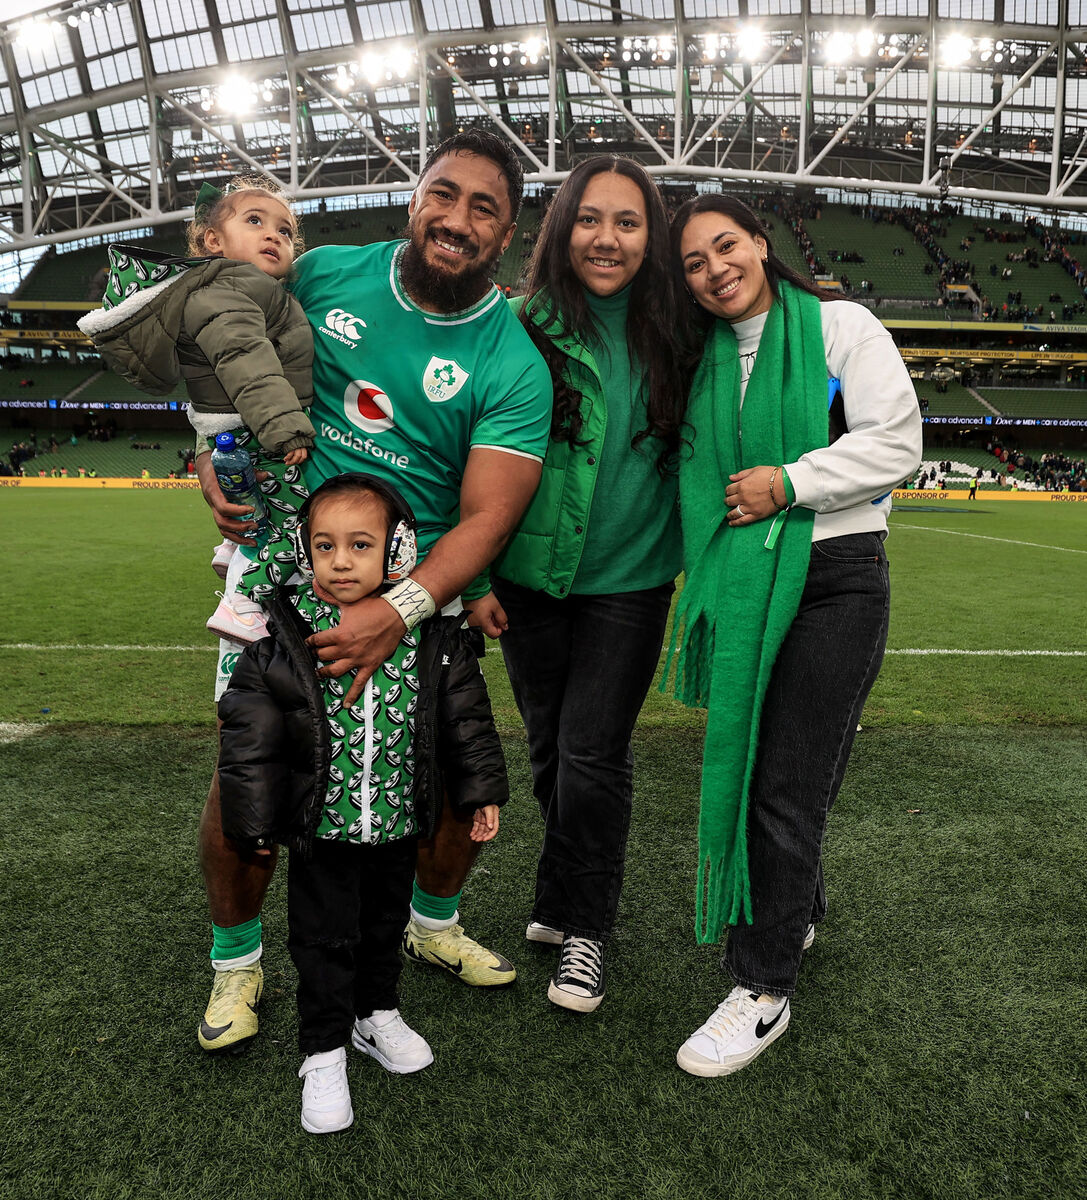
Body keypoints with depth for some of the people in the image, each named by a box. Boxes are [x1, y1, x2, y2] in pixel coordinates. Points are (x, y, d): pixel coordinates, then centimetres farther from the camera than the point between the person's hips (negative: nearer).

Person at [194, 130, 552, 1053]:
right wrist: (214, 455, -5)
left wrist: (399, 612, -28)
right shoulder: (324, 275, 0)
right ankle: (237, 957, 24)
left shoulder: (514, 369, -9)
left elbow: (486, 518, -15)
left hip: (417, 587, 0)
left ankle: (433, 923, 35)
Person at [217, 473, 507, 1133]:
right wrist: (255, 821, -7)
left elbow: (466, 716, 0)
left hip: (401, 825, 2)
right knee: (325, 939, 11)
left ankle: (378, 1013, 47)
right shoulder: (285, 637, -15)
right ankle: (324, 1053, 31)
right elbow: (249, 737, -9)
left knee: (387, 923, 22)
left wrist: (482, 790, 2)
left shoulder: (433, 635, -11)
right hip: (322, 830, -2)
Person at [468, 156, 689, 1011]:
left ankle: (583, 926, 21)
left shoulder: (673, 339, 0)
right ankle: (570, 898, 38)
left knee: (593, 755, -1)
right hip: (531, 578, 1)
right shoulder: (523, 329, -4)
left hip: (628, 581, -1)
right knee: (548, 747, 14)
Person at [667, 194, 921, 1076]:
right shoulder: (703, 361, 15)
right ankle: (797, 912, 38)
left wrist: (788, 483, -14)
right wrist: (704, 571, 11)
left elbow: (896, 441, -8)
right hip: (740, 587, 6)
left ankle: (764, 988, 7)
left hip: (833, 581, -5)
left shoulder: (841, 327, 0)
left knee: (786, 787, -6)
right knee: (742, 765, 12)